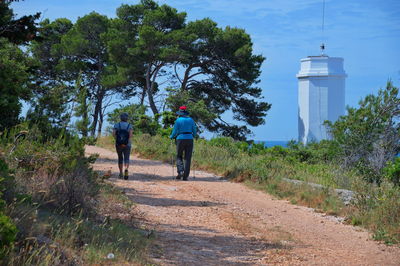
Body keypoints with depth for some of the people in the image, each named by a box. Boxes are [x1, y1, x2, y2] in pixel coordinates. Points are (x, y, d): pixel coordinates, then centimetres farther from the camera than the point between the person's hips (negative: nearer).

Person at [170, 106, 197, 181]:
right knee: (188, 158, 4)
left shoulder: (178, 120, -3)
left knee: (179, 157, 12)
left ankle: (180, 171, -9)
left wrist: (171, 137, 17)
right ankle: (185, 176, 0)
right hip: (189, 139, 2)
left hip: (180, 139, -2)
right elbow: (194, 131, 11)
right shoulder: (190, 120, 7)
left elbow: (175, 132, -3)